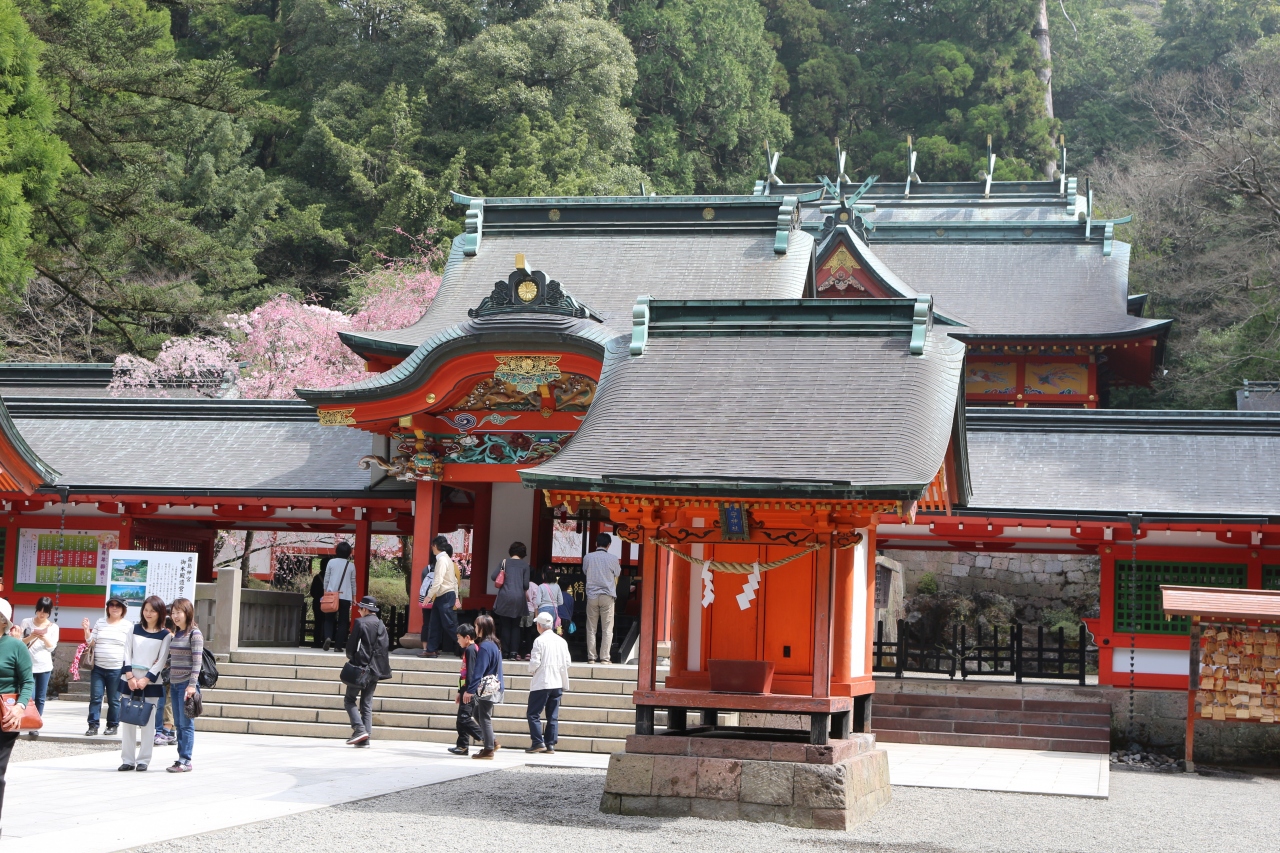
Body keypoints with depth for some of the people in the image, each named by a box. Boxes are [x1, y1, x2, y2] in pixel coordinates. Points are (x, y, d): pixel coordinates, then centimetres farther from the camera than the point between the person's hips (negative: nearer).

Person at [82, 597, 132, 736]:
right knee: (95, 698, 1)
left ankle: (113, 725, 14)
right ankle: (93, 725, 6)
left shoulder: (128, 625, 1)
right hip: (98, 667, 3)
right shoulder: (100, 622, 9)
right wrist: (87, 630, -5)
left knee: (114, 700, 3)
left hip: (117, 669, -3)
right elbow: (91, 643, 10)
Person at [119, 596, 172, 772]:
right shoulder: (135, 629, 9)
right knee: (128, 721, 3)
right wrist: (130, 676, -8)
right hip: (130, 680, 3)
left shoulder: (165, 635, 1)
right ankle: (128, 760, 8)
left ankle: (143, 760, 3)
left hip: (150, 682, -3)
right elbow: (127, 654, 4)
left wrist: (146, 679, -12)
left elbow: (161, 661, -3)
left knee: (147, 721, -2)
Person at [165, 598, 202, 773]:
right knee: (178, 724, 8)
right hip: (174, 683, 8)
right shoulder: (176, 634, 15)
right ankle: (181, 758, 12)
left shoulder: (194, 634, -9)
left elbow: (197, 661, -14)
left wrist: (192, 685, -18)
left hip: (187, 684, -8)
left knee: (186, 724, -5)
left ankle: (186, 760, -2)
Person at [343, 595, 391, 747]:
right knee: (367, 703, 9)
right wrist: (381, 667, 14)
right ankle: (366, 737, 4)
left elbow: (351, 644, -8)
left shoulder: (361, 623, -9)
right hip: (375, 669, 6)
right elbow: (386, 647, 6)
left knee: (349, 699, 3)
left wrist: (351, 657, 11)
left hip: (360, 667, -6)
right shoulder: (382, 625, 7)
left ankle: (359, 729, -13)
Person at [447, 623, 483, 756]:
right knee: (461, 719, 11)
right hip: (467, 691, 10)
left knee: (464, 718, -13)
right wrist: (460, 692, 26)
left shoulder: (470, 650, -13)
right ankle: (463, 746, 14)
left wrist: (467, 691, -23)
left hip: (469, 691, -10)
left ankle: (486, 739, -13)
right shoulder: (469, 649, 18)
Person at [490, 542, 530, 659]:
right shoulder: (525, 565, 2)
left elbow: (493, 577, -3)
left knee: (505, 625, 6)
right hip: (519, 598, 0)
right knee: (515, 626, 7)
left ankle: (505, 651, 4)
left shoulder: (504, 562, 3)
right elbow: (526, 584, -1)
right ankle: (514, 651, -2)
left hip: (505, 597, 0)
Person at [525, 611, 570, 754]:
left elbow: (535, 662, -15)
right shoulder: (562, 641, 6)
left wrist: (531, 670, 5)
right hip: (558, 683, 6)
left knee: (533, 713, 0)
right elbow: (567, 663, 6)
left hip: (541, 683, -6)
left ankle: (538, 742, -8)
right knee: (553, 716, 9)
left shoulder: (539, 641, -11)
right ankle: (551, 744, 6)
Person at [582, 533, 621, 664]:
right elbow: (616, 576, 8)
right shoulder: (613, 559, -3)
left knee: (591, 628, 7)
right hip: (607, 596, -2)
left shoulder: (588, 557, 0)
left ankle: (591, 657, 4)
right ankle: (605, 657, -2)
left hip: (592, 595, 2)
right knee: (607, 629, 2)